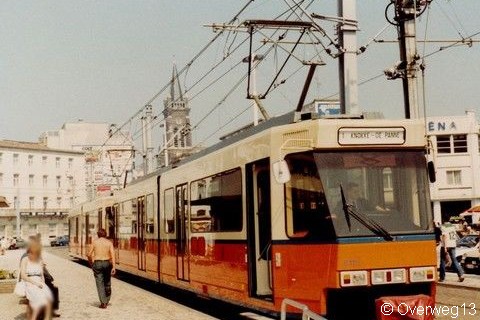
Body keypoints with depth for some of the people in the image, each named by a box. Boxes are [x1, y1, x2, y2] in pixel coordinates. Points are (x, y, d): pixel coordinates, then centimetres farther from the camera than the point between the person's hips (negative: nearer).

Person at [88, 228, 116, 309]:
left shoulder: (95, 242, 1)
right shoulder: (109, 242, 1)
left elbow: (89, 255, 0)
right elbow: (112, 254, -10)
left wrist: (91, 264, 16)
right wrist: (113, 267, -12)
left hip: (97, 264, -1)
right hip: (107, 263, 2)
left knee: (100, 284, -1)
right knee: (107, 282, 18)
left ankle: (103, 303, -11)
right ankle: (107, 300, 32)